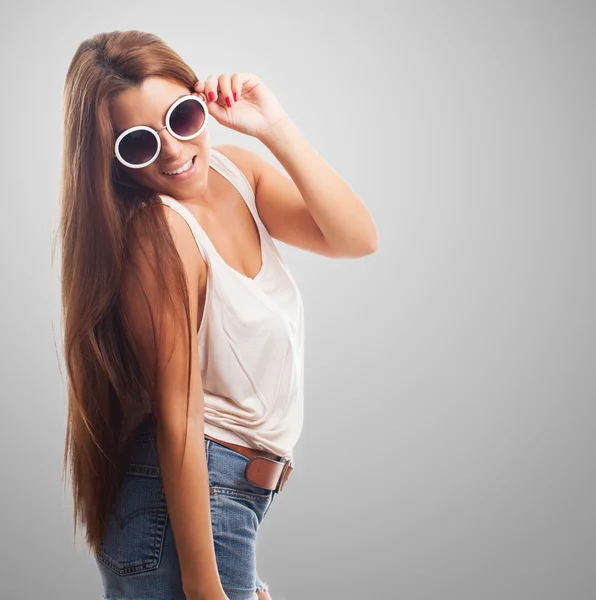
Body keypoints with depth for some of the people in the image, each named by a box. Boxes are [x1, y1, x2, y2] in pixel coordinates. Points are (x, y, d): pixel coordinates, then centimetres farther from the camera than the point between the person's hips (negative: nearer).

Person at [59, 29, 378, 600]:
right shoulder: (159, 232, -23)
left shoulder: (236, 169, 0)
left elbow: (357, 239, -7)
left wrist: (276, 129, -16)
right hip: (184, 500, -8)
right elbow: (177, 420, -25)